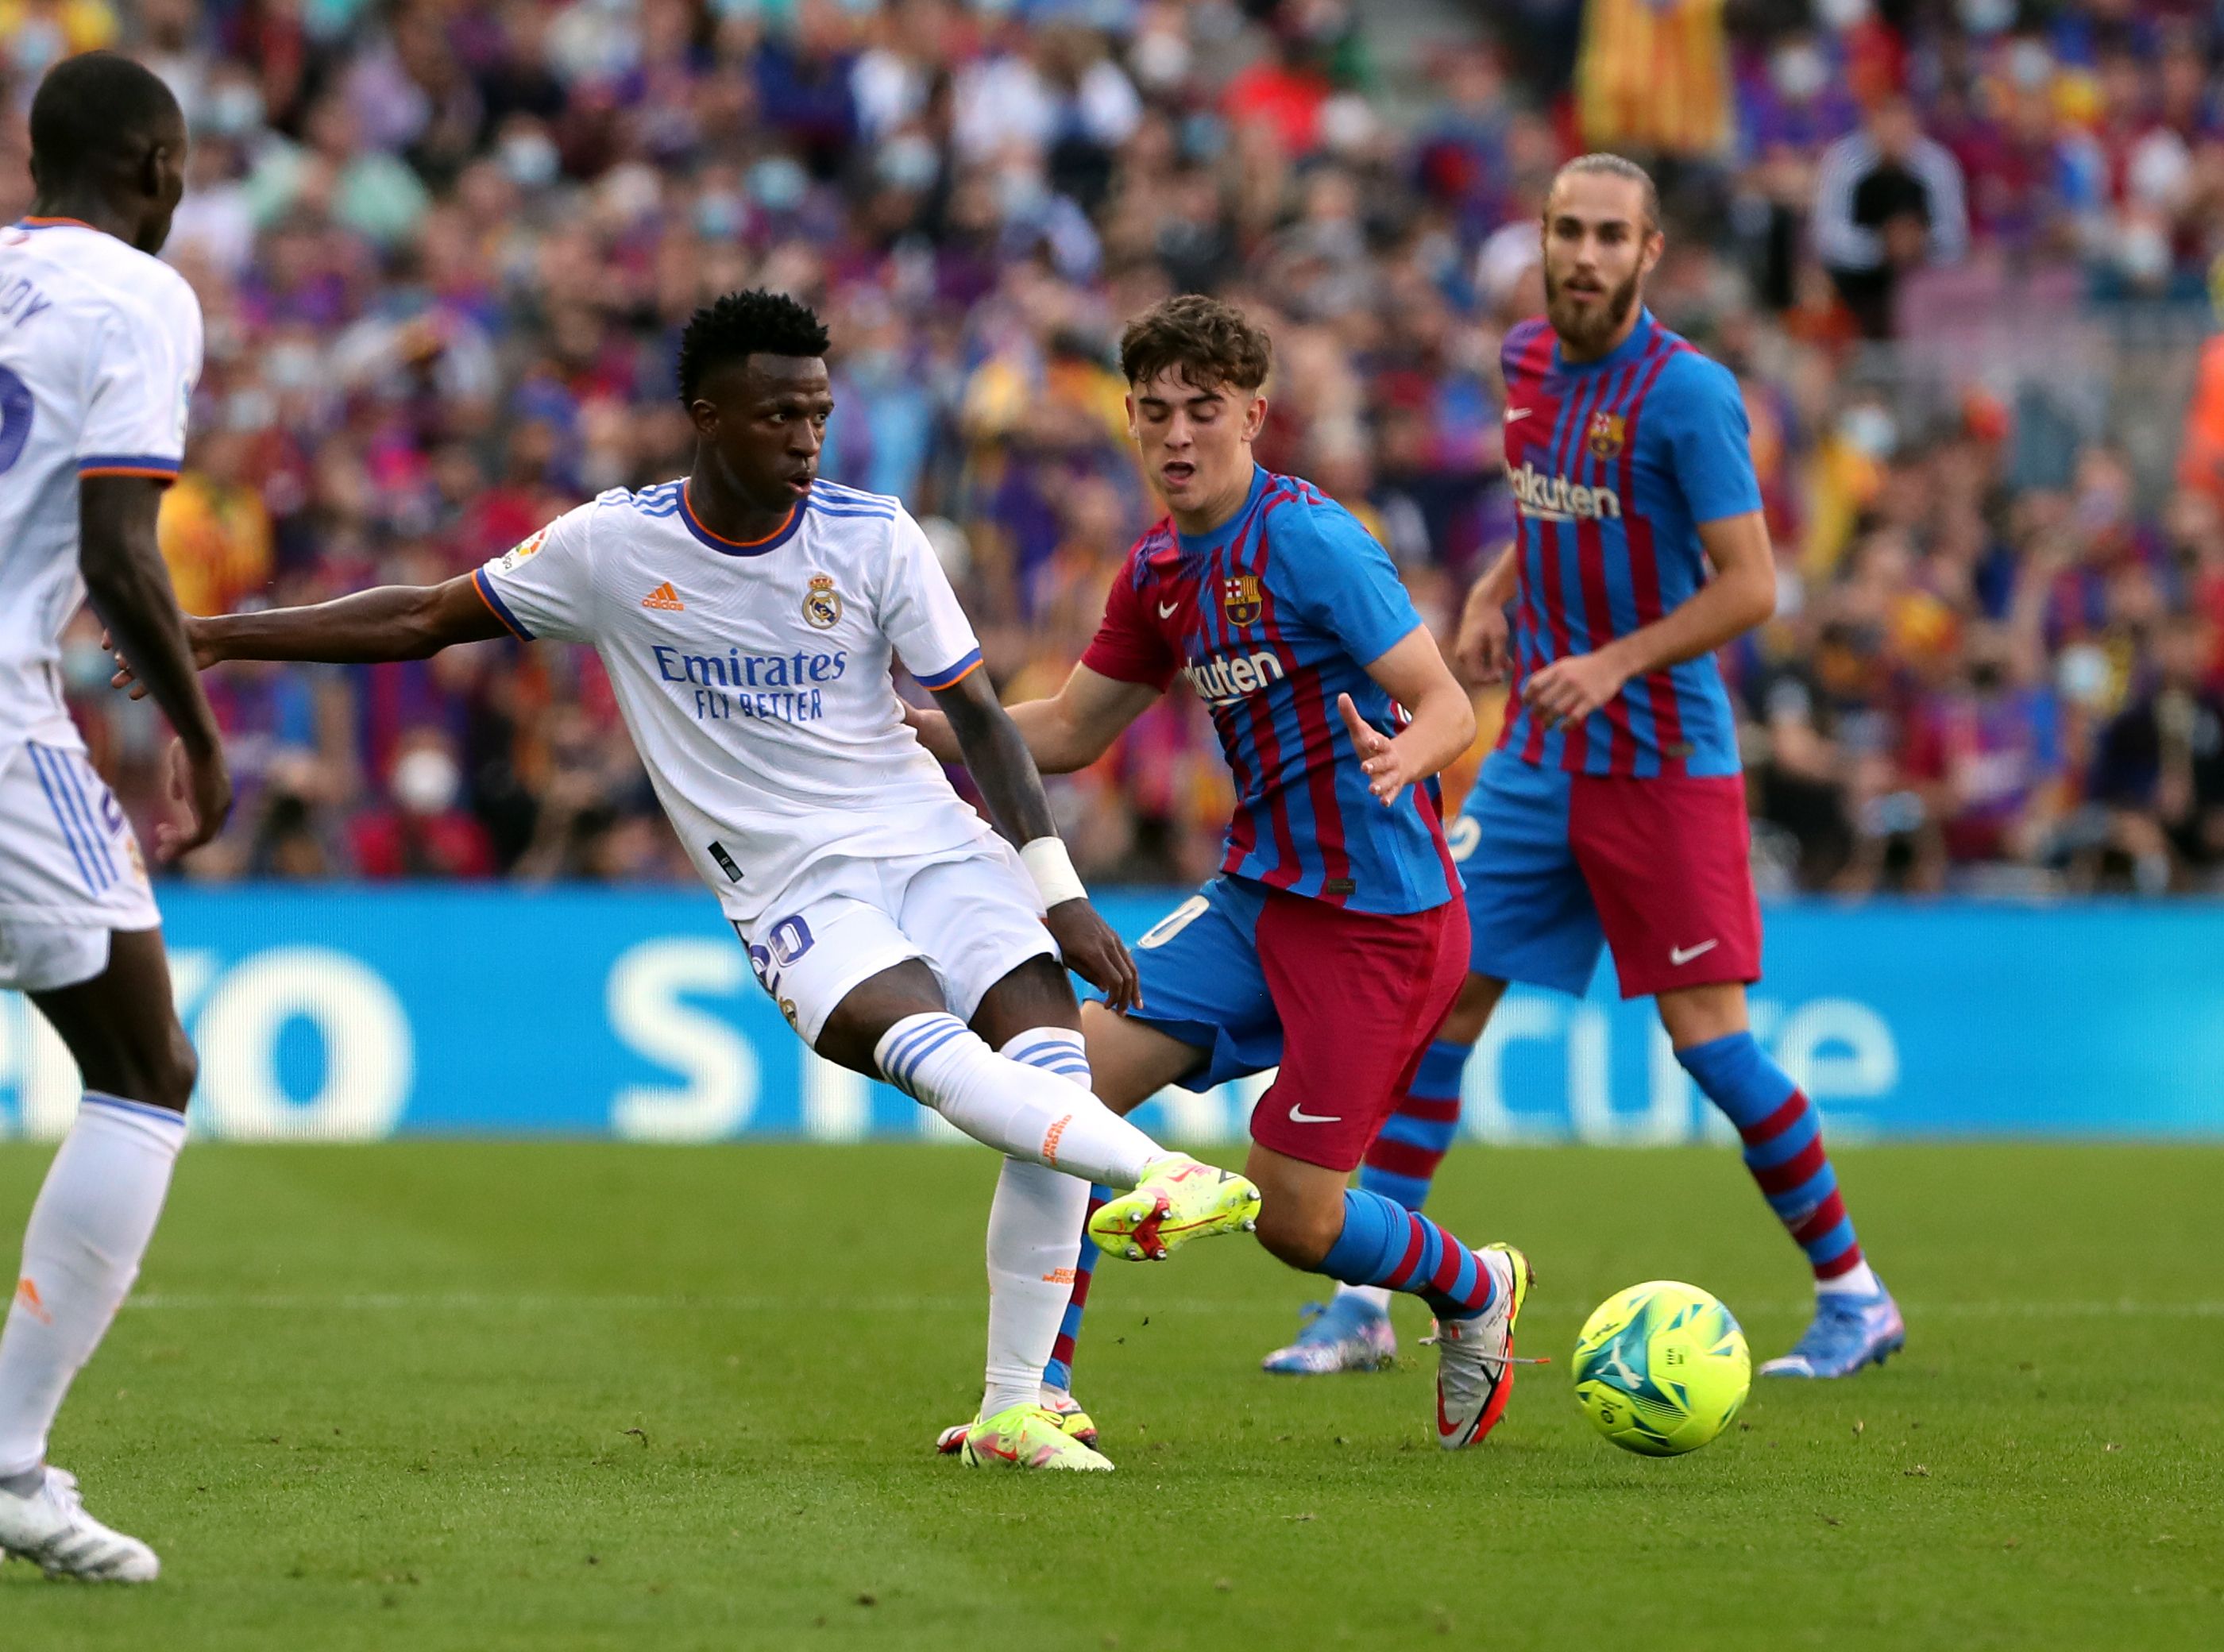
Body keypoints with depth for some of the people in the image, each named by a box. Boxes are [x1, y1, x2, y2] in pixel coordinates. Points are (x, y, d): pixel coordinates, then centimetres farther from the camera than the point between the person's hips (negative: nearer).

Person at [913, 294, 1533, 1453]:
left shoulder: (1305, 540, -17)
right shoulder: (1160, 572, 8)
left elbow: (1449, 707, -19)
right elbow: (1067, 732, 18)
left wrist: (1403, 756, -42)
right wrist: (905, 724, 8)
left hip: (1380, 920, -7)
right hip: (1259, 892, 7)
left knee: (1293, 1216, -5)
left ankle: (1475, 1290, 27)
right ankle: (1042, 1387, -2)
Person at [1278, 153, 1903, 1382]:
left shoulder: (1686, 392, -14)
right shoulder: (1528, 361, 7)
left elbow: (1750, 586, -16)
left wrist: (1615, 663, -25)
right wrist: (1495, 592, 8)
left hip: (1664, 762, -6)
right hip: (1538, 758, 6)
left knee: (1709, 1038, -7)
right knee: (1437, 1002, -1)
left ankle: (1854, 1296, 8)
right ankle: (1362, 1305, 4)